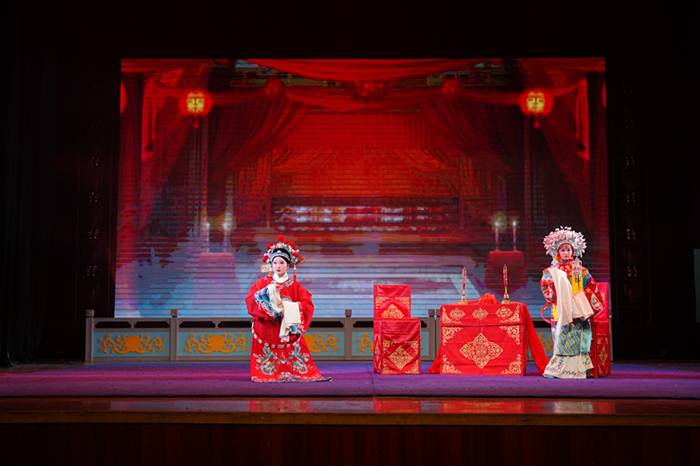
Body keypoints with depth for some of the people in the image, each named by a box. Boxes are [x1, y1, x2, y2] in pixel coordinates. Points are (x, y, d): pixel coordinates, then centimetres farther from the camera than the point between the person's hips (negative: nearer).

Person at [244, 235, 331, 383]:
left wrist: (287, 307, -12)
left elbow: (308, 305, -1)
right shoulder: (263, 283, 12)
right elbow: (250, 300, -1)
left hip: (288, 329, 0)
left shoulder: (294, 285, 10)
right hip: (267, 328, 0)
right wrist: (268, 291, -13)